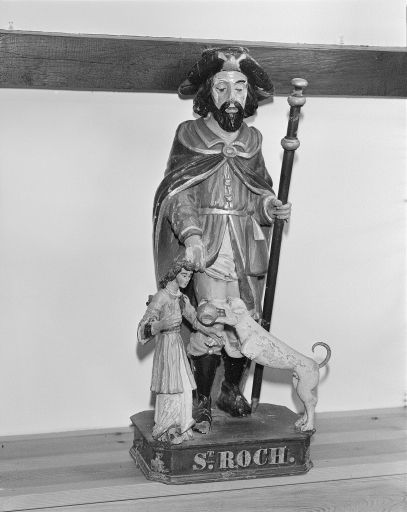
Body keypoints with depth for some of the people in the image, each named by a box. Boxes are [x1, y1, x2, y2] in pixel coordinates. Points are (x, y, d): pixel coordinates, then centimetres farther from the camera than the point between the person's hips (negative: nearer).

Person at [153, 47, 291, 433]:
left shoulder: (252, 140, 11)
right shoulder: (189, 135, 0)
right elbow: (177, 193, -7)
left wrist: (269, 205, -5)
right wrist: (191, 235, -21)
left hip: (247, 249, 4)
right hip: (206, 247, -4)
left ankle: (232, 390, 28)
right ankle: (202, 402, 7)